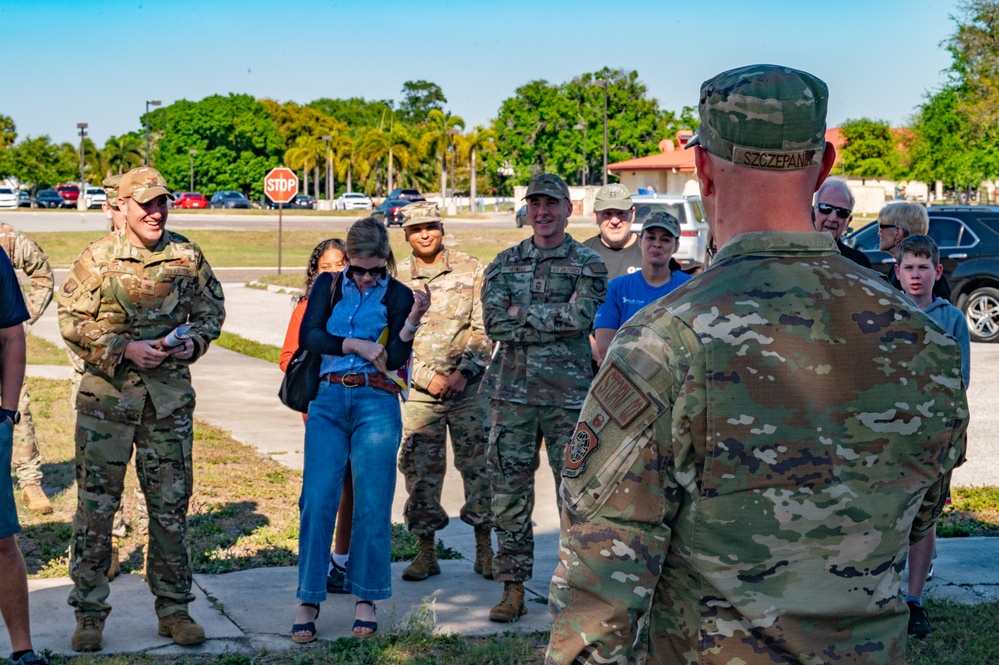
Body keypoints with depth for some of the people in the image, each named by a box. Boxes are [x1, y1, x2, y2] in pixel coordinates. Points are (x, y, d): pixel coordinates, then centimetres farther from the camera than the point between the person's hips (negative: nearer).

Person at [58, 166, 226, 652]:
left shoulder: (187, 256, 5)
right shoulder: (97, 259, -3)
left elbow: (211, 310, 14)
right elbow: (72, 321, -5)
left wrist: (195, 342, -6)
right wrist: (126, 349, -15)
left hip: (170, 394, 2)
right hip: (107, 394, -2)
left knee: (171, 503, 7)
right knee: (96, 503, 1)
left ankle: (174, 609, 19)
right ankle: (89, 613, 12)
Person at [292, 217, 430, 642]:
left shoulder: (398, 296, 5)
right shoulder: (328, 285, 10)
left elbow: (394, 360, -4)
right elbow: (307, 337, -4)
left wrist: (413, 321, -17)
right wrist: (355, 344, -13)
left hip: (377, 404, -1)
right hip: (329, 401, 1)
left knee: (372, 503, -1)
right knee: (317, 499, -5)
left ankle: (365, 599, 11)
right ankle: (308, 600, 1)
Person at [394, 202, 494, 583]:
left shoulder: (470, 270, 2)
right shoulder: (396, 278, 4)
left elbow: (484, 328, 0)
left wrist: (464, 372, -11)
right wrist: (428, 377, -8)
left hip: (467, 386, -1)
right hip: (418, 391, 1)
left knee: (479, 465, 1)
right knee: (419, 471, 2)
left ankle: (485, 551, 12)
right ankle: (426, 553, 13)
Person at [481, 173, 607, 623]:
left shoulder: (587, 264, 3)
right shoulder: (505, 263, 12)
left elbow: (580, 316, -14)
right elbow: (493, 322, -2)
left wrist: (523, 312, -8)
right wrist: (553, 322, -8)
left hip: (568, 392, -3)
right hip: (513, 388, 3)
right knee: (508, 489, 4)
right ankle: (512, 587, 12)